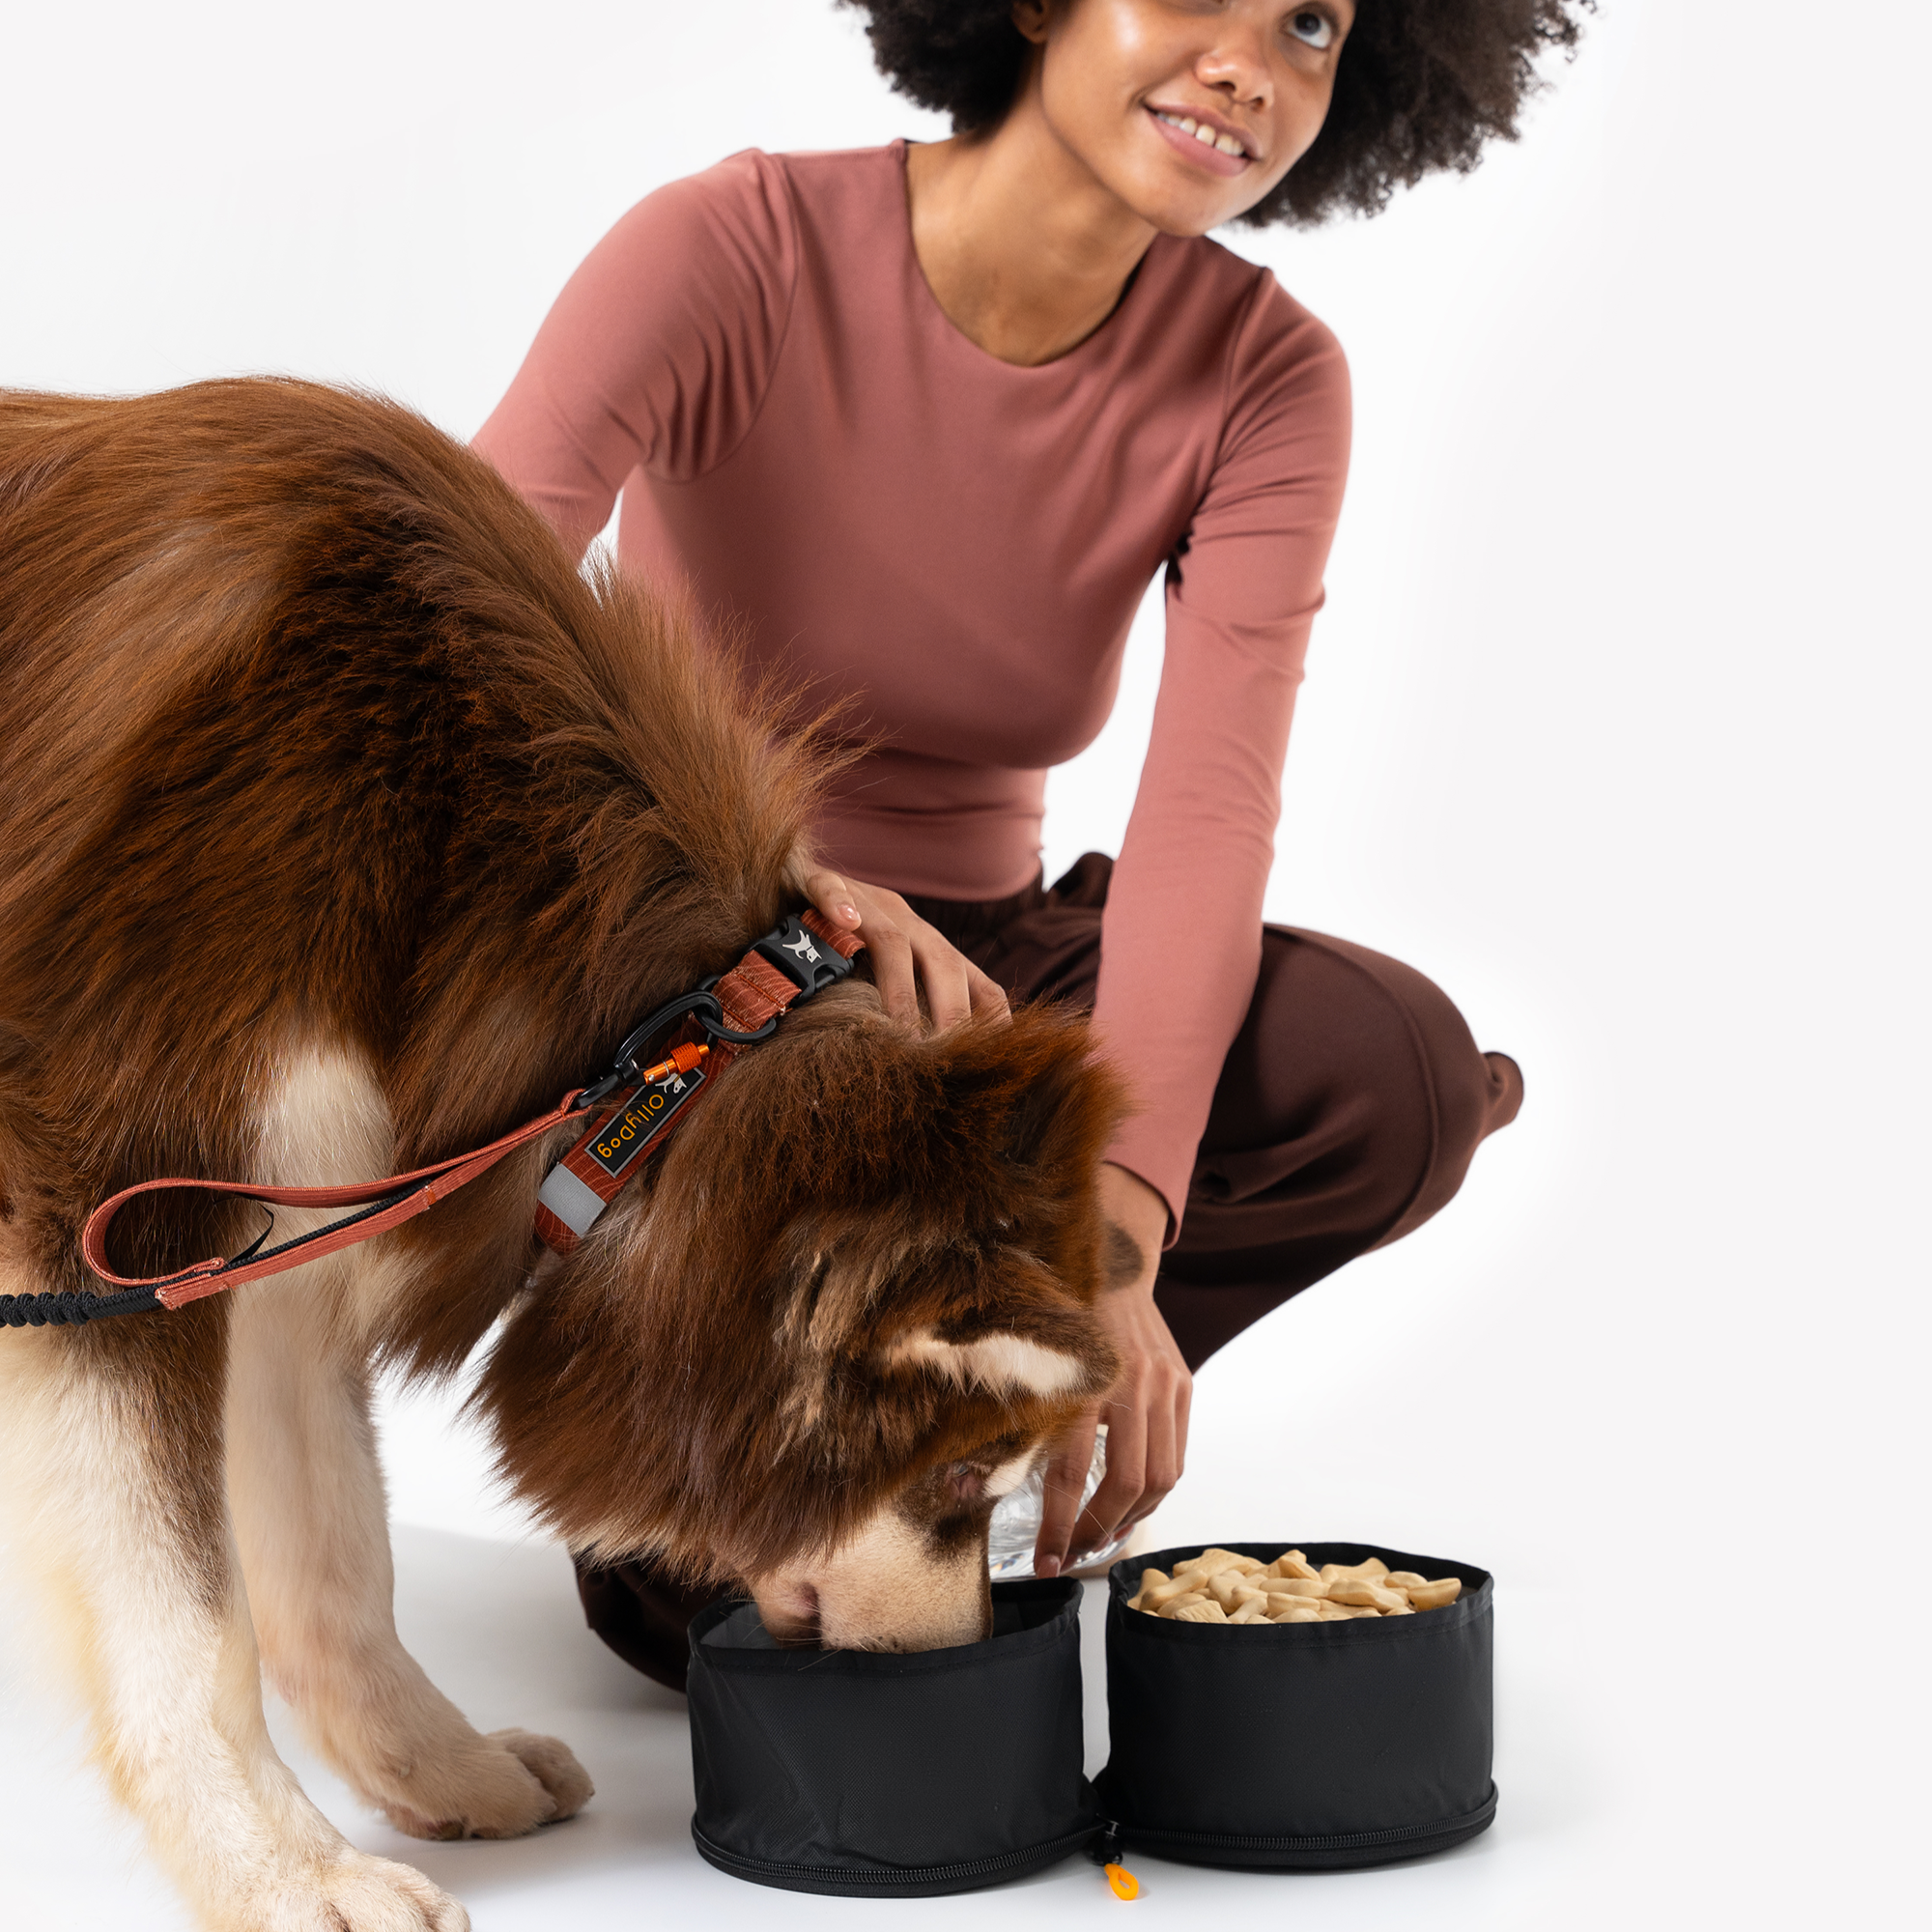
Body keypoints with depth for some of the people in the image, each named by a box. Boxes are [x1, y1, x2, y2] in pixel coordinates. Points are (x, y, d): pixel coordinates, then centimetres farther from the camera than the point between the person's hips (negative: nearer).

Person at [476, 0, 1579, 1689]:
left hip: (962, 966, 4)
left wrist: (1111, 1235, -36)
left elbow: (1211, 806, -22)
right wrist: (777, 882, -46)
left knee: (1396, 1076, -24)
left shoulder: (1267, 379, -9)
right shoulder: (731, 252, -17)